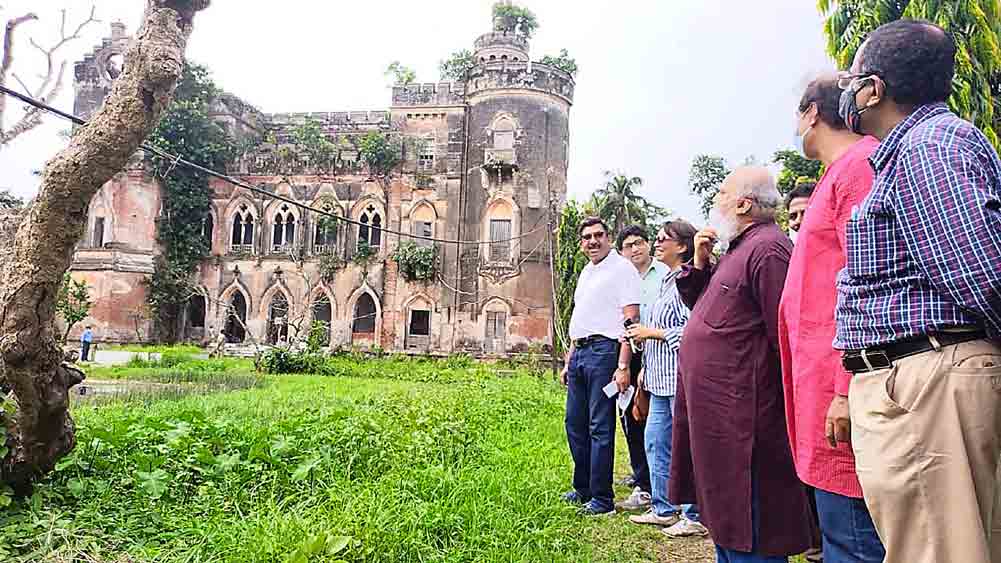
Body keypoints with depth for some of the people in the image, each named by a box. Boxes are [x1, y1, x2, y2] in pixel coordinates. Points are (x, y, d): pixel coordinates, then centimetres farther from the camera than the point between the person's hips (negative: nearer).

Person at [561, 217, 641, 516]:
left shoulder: (622, 268, -6)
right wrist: (568, 362, 21)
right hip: (579, 353, 9)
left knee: (600, 427, -3)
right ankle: (582, 489, 27)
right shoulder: (586, 272, 20)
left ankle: (602, 499, 7)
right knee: (575, 424, 13)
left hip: (604, 351, -8)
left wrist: (623, 366, -21)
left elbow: (631, 320, -14)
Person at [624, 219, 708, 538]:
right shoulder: (666, 282, 19)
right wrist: (644, 368, 20)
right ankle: (663, 509, 25)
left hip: (681, 377, -10)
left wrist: (652, 332, -12)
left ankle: (695, 517, 10)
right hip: (661, 379, 10)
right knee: (655, 441, 14)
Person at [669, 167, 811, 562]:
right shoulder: (736, 249, 16)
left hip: (742, 417, -10)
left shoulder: (768, 249, -16)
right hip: (715, 410, 10)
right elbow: (701, 306, 23)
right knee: (725, 522, 22)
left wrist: (787, 408, -19)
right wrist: (700, 262, 7)